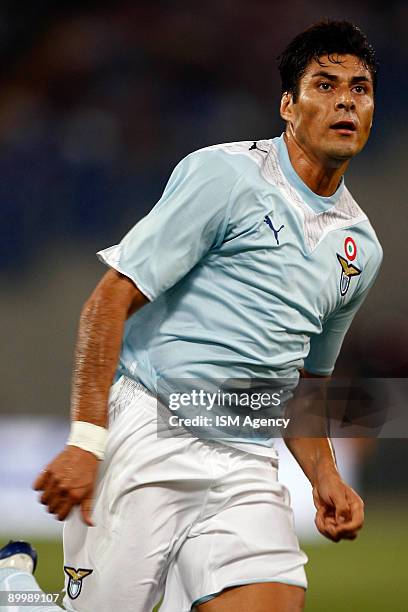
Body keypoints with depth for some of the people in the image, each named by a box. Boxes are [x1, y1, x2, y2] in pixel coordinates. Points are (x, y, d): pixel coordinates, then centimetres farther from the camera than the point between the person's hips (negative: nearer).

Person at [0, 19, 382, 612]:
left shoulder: (361, 246, 16)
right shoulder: (224, 174, -4)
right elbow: (110, 301, -9)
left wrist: (324, 476, 11)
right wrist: (86, 440, -18)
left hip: (247, 468, 5)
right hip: (146, 435, -5)